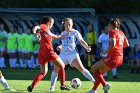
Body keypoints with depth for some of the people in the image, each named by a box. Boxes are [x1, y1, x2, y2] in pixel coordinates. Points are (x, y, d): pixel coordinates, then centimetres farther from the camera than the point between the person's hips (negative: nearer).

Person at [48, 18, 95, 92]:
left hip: (72, 53, -4)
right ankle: (52, 86, 6)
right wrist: (60, 47, 5)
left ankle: (94, 82, -17)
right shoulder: (62, 33, 14)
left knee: (81, 68, -19)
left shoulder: (75, 32, 1)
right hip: (63, 54, 4)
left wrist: (87, 47, -20)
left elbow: (81, 41, -3)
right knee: (55, 69, -6)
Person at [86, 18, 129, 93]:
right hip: (120, 59, 9)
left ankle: (105, 85, -8)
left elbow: (112, 45, -23)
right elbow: (126, 44, 23)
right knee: (99, 71, 19)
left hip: (113, 57, -9)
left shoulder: (112, 32, -10)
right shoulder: (121, 33, 15)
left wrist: (105, 52, -12)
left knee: (93, 68, 0)